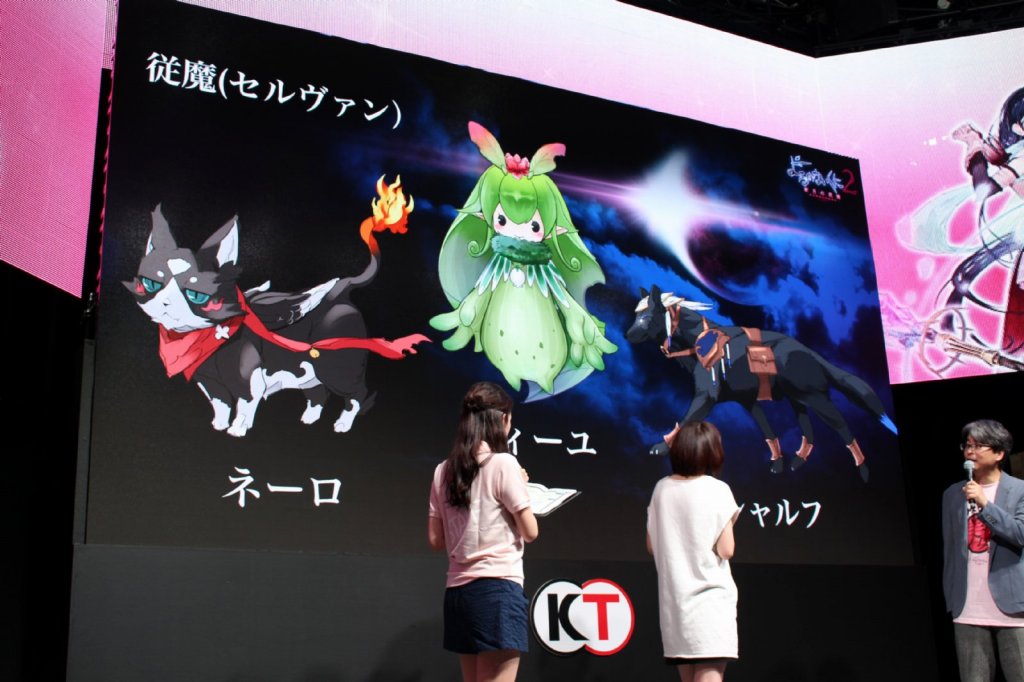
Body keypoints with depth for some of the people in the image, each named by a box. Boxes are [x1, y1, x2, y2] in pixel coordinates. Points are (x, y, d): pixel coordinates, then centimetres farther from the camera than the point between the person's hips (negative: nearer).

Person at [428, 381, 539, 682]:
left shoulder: (444, 470, 7)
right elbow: (530, 532, -5)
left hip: (458, 590, 7)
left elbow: (436, 539, 9)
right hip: (497, 588, -7)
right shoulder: (504, 463, -9)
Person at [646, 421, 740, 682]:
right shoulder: (717, 489, -9)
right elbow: (726, 549, -11)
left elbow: (651, 545, 10)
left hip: (673, 597, 5)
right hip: (709, 598, -5)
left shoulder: (662, 488, 4)